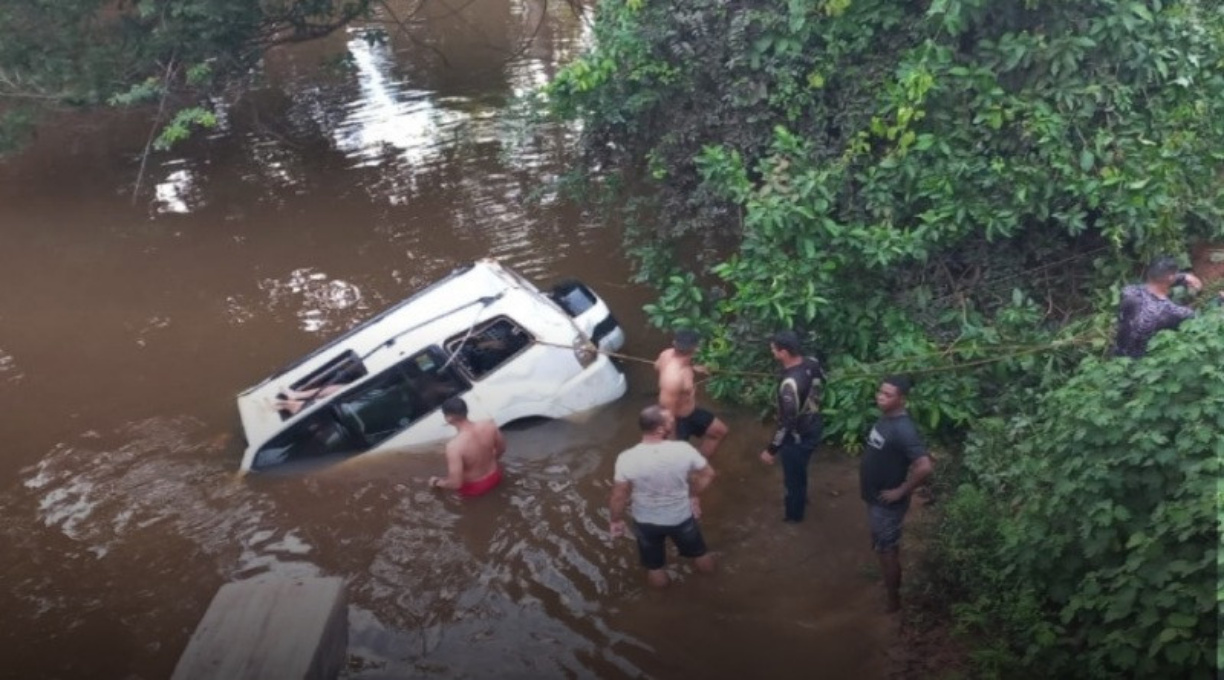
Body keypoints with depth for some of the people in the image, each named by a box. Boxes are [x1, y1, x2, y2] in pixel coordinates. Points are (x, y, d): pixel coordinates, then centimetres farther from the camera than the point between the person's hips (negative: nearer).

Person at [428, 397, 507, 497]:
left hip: (473, 489, -3)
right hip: (495, 477, 3)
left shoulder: (454, 446, -37)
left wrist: (437, 482, -10)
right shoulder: (489, 424, -22)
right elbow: (501, 448, -3)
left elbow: (456, 483, -31)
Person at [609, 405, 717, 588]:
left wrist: (617, 520, 1)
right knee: (698, 551, 33)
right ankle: (708, 568, 60)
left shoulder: (627, 459, -30)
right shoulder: (683, 450, -27)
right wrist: (693, 495, 9)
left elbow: (619, 497, -18)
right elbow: (708, 474, -10)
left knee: (654, 564, 29)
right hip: (682, 517, 1)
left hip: (646, 521, 0)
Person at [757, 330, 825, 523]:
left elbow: (787, 423, -30)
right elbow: (821, 385, 9)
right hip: (814, 427, 8)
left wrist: (771, 450, -19)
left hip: (798, 437, -8)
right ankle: (799, 499, 56)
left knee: (793, 476, 19)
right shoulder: (812, 363, -13)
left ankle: (793, 514, 42)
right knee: (798, 471, 32)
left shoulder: (790, 384, -37)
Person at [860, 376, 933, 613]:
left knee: (886, 551, 7)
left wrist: (901, 491, -25)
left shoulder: (903, 430, -29)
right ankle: (889, 586, 42)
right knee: (883, 549, 24)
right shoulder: (885, 418, 0)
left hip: (887, 503, -9)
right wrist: (865, 477, 13)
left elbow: (925, 467, -36)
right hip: (874, 498, 9)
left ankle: (893, 601, 23)